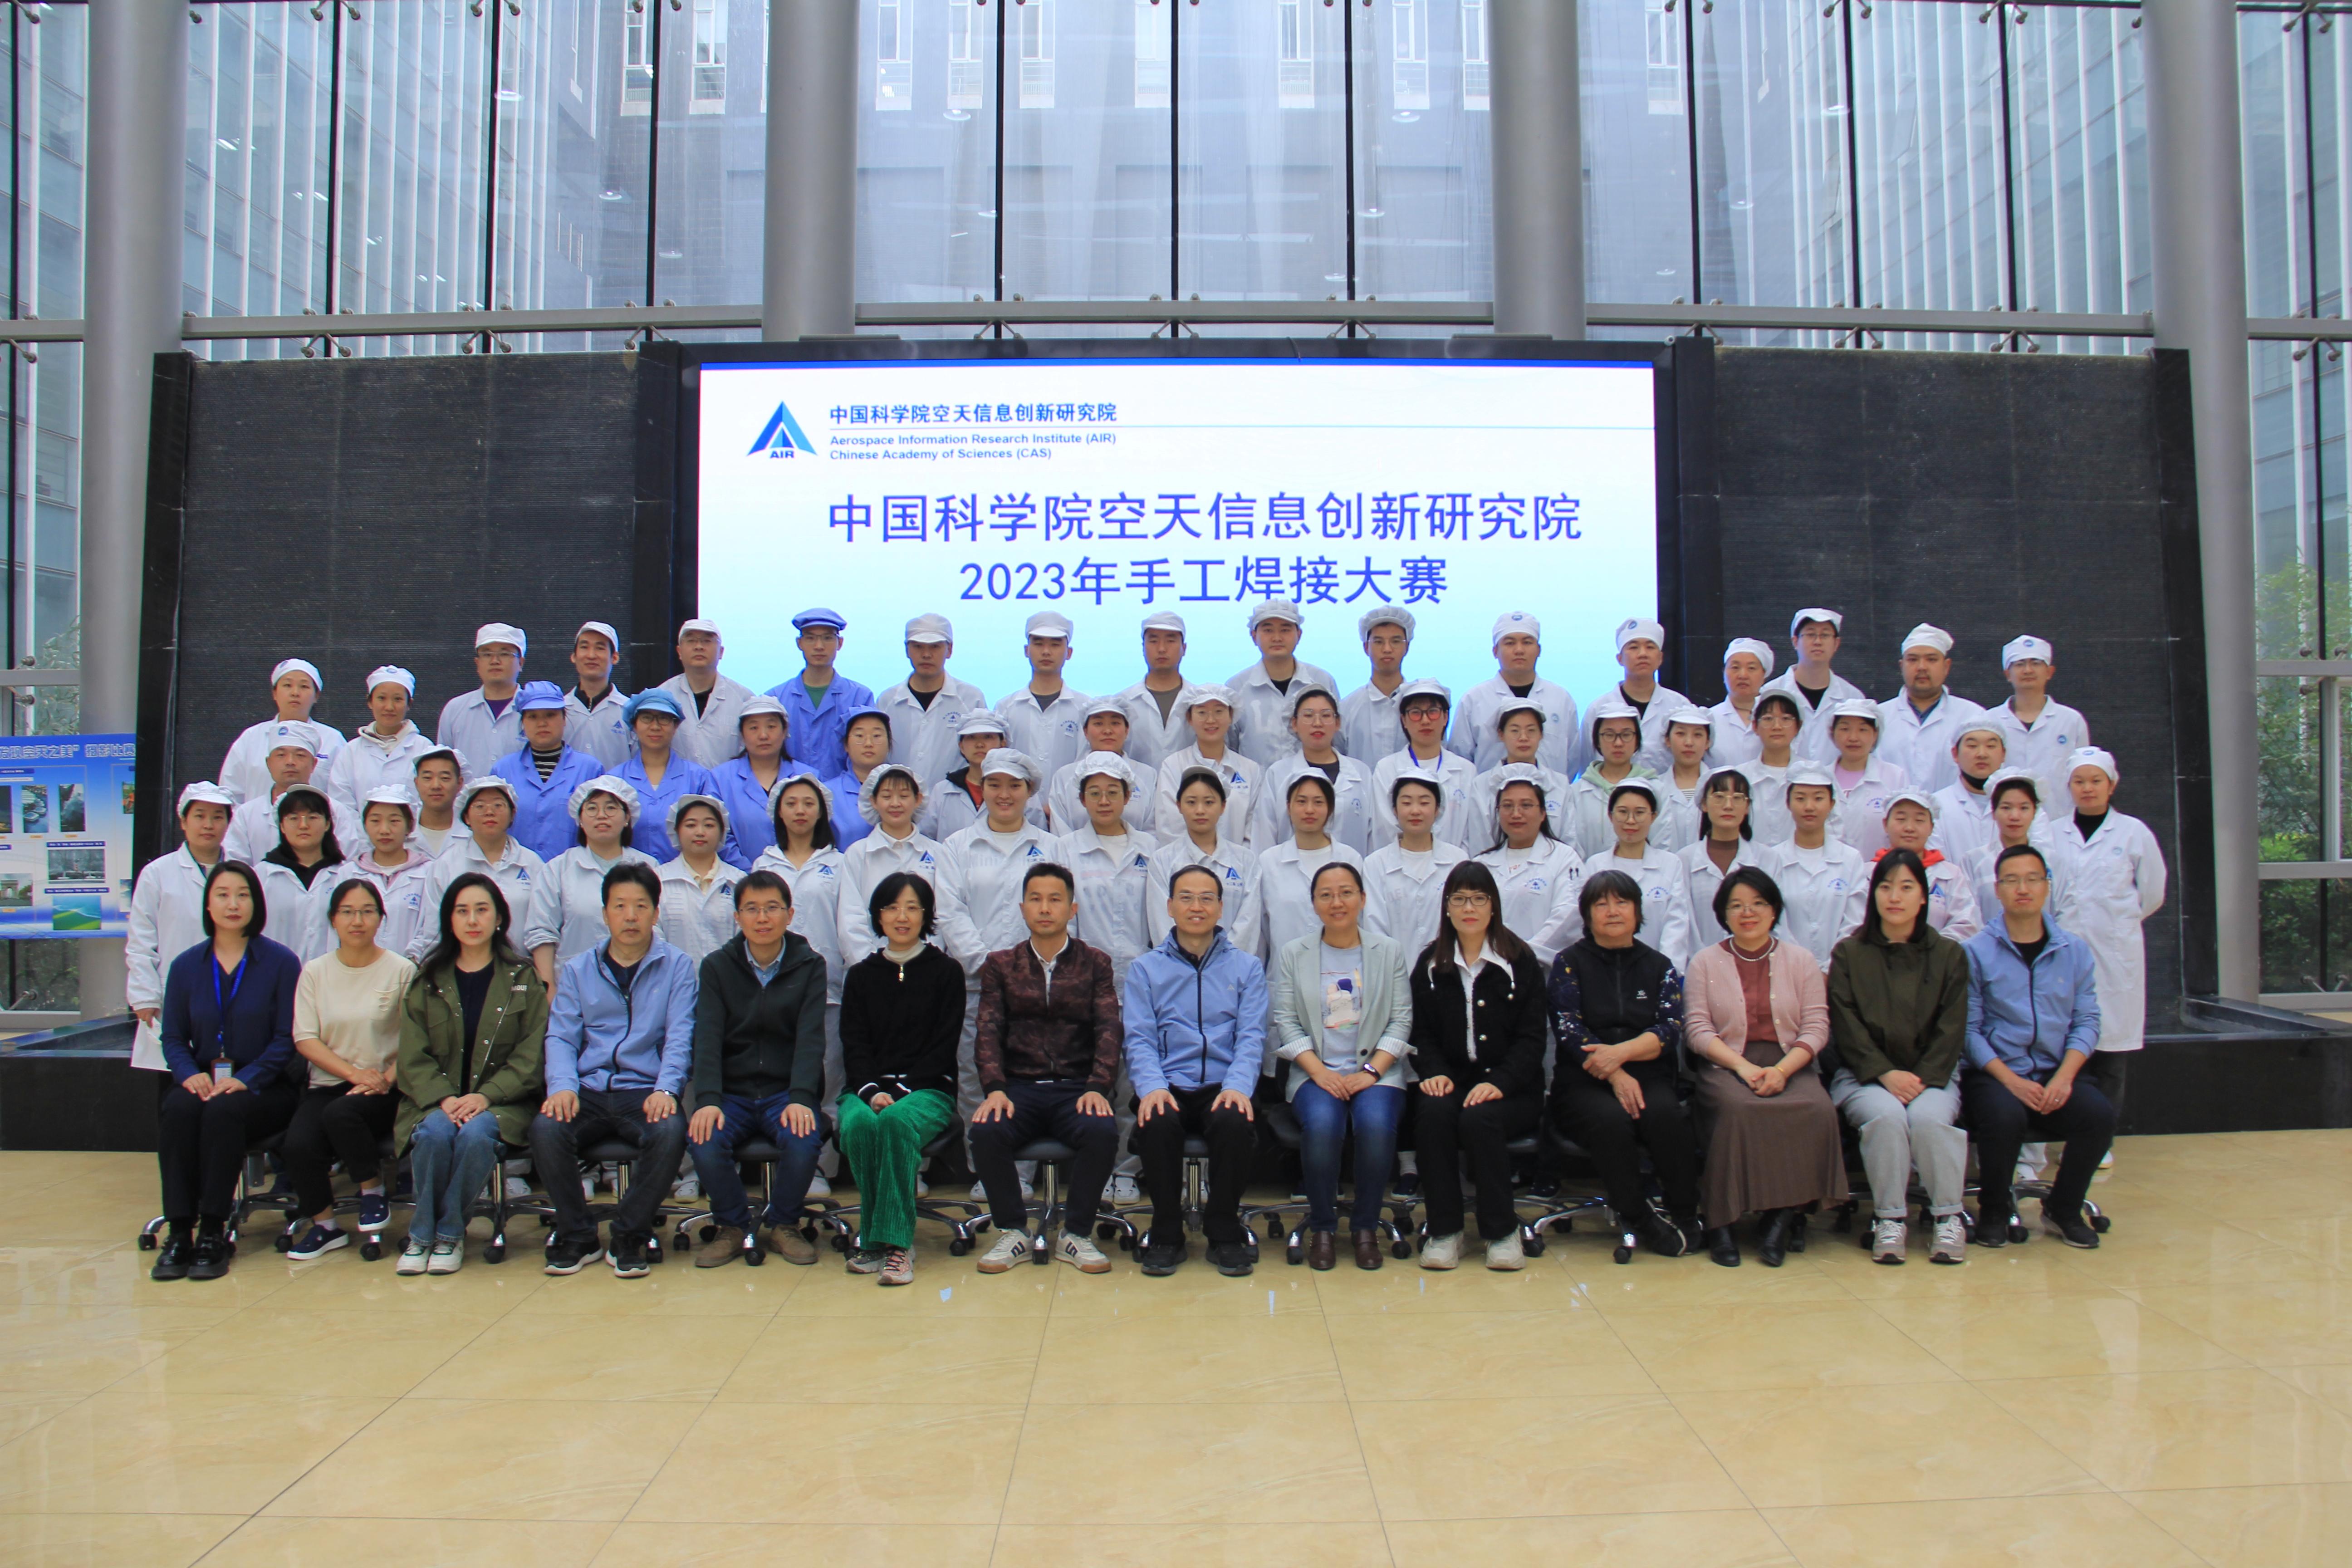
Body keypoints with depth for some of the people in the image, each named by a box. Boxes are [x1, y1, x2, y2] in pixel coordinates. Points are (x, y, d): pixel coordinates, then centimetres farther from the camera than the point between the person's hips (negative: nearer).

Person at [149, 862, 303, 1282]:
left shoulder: (282, 963, 0)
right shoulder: (186, 965, 11)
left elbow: (287, 1039, -4)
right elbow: (173, 1037, 10)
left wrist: (244, 1080, -18)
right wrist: (189, 1074, -11)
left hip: (262, 1087, -3)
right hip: (203, 1082, 3)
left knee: (224, 1111, -34)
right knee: (177, 1109, -30)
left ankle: (213, 1233, -25)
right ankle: (179, 1232, -27)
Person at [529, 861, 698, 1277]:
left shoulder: (677, 967, 9)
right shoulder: (577, 970, 15)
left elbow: (679, 1036, 0)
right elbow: (561, 1037, 7)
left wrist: (666, 1089, -17)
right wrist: (562, 1086, -13)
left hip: (644, 1091, -2)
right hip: (587, 1090, 2)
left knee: (670, 1131, -33)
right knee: (546, 1128, -29)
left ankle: (629, 1237, -12)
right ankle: (577, 1236, -8)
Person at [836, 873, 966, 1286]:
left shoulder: (946, 972, 7)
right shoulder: (861, 975, 15)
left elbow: (944, 1046, 0)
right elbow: (853, 1044, 7)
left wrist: (902, 1090, -13)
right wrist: (872, 1091, -12)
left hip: (928, 1089, -2)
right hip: (869, 1087, 2)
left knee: (897, 1121, -35)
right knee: (858, 1124, -32)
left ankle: (894, 1240, -30)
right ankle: (875, 1238, -21)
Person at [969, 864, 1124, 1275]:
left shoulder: (1095, 963, 11)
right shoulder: (1000, 965, 14)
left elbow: (1108, 1030, 1)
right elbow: (989, 1031, 3)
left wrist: (1097, 1088, -17)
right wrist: (994, 1089, -15)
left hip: (1076, 1088, -1)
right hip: (1019, 1087, 1)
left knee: (1103, 1132, -32)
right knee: (986, 1132, -30)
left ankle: (1076, 1234, -10)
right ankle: (1013, 1232, -8)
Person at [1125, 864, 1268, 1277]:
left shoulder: (1247, 967, 14)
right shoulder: (1146, 969, 14)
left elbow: (1251, 1037, 3)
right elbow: (1139, 1038, 4)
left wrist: (1237, 1086, -16)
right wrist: (1151, 1087, -17)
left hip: (1223, 1087, 0)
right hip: (1168, 1087, 0)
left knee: (1235, 1122, -33)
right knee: (1157, 1123, -33)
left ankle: (1224, 1233, -11)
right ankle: (1166, 1234, -11)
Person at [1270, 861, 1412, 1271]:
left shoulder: (1389, 953, 11)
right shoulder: (1291, 956, 10)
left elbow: (1401, 1021, 4)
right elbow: (1286, 1023, 1)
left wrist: (1371, 1072, -11)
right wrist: (1321, 1073, -13)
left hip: (1377, 1072, 0)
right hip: (1315, 1072, 0)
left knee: (1376, 1122, -32)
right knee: (1322, 1123, -32)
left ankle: (1366, 1227, -8)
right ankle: (1322, 1227, -9)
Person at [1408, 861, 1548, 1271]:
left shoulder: (1521, 962, 5)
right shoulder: (1430, 964, 12)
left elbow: (1531, 1038, -1)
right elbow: (1422, 1033, 9)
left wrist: (1499, 1083, -18)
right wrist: (1434, 1072, -12)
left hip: (1509, 1088, -2)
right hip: (1450, 1080, 2)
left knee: (1479, 1118, -32)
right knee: (1434, 1111, -31)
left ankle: (1502, 1231, -15)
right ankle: (1444, 1230, -20)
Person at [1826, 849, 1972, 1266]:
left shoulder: (1949, 955, 10)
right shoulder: (1849, 954, 7)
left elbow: (1952, 1029, 2)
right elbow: (1846, 1026, -1)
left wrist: (1922, 1079, -13)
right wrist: (1885, 1074, -15)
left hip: (1931, 1075, 1)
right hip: (1864, 1074, 0)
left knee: (1928, 1118, -31)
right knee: (1886, 1116, -31)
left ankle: (1949, 1217, -13)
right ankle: (1889, 1219, -18)